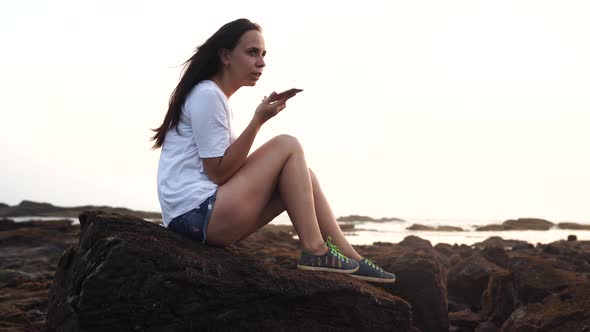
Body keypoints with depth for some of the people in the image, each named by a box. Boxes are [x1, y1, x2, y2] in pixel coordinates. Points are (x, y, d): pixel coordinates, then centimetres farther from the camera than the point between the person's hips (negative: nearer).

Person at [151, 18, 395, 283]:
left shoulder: (214, 96, 20)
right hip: (196, 213, -9)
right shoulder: (207, 94, -10)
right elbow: (218, 173, -15)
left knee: (298, 173, 5)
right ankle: (314, 250, -11)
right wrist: (258, 120, -17)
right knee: (288, 147, -10)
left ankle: (350, 258, 3)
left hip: (201, 217, 10)